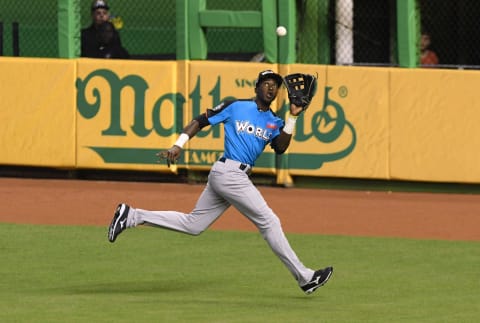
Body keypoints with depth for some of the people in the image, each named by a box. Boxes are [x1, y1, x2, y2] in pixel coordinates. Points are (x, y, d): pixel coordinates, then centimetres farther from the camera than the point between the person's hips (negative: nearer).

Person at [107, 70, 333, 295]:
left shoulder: (274, 122, 15)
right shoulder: (236, 107, 0)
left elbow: (280, 147, -2)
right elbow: (200, 121, 3)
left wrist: (292, 118, -8)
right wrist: (178, 145, -7)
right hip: (230, 173, -8)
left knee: (193, 225, 11)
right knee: (269, 221, -7)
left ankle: (132, 216, 15)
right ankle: (304, 277, -3)